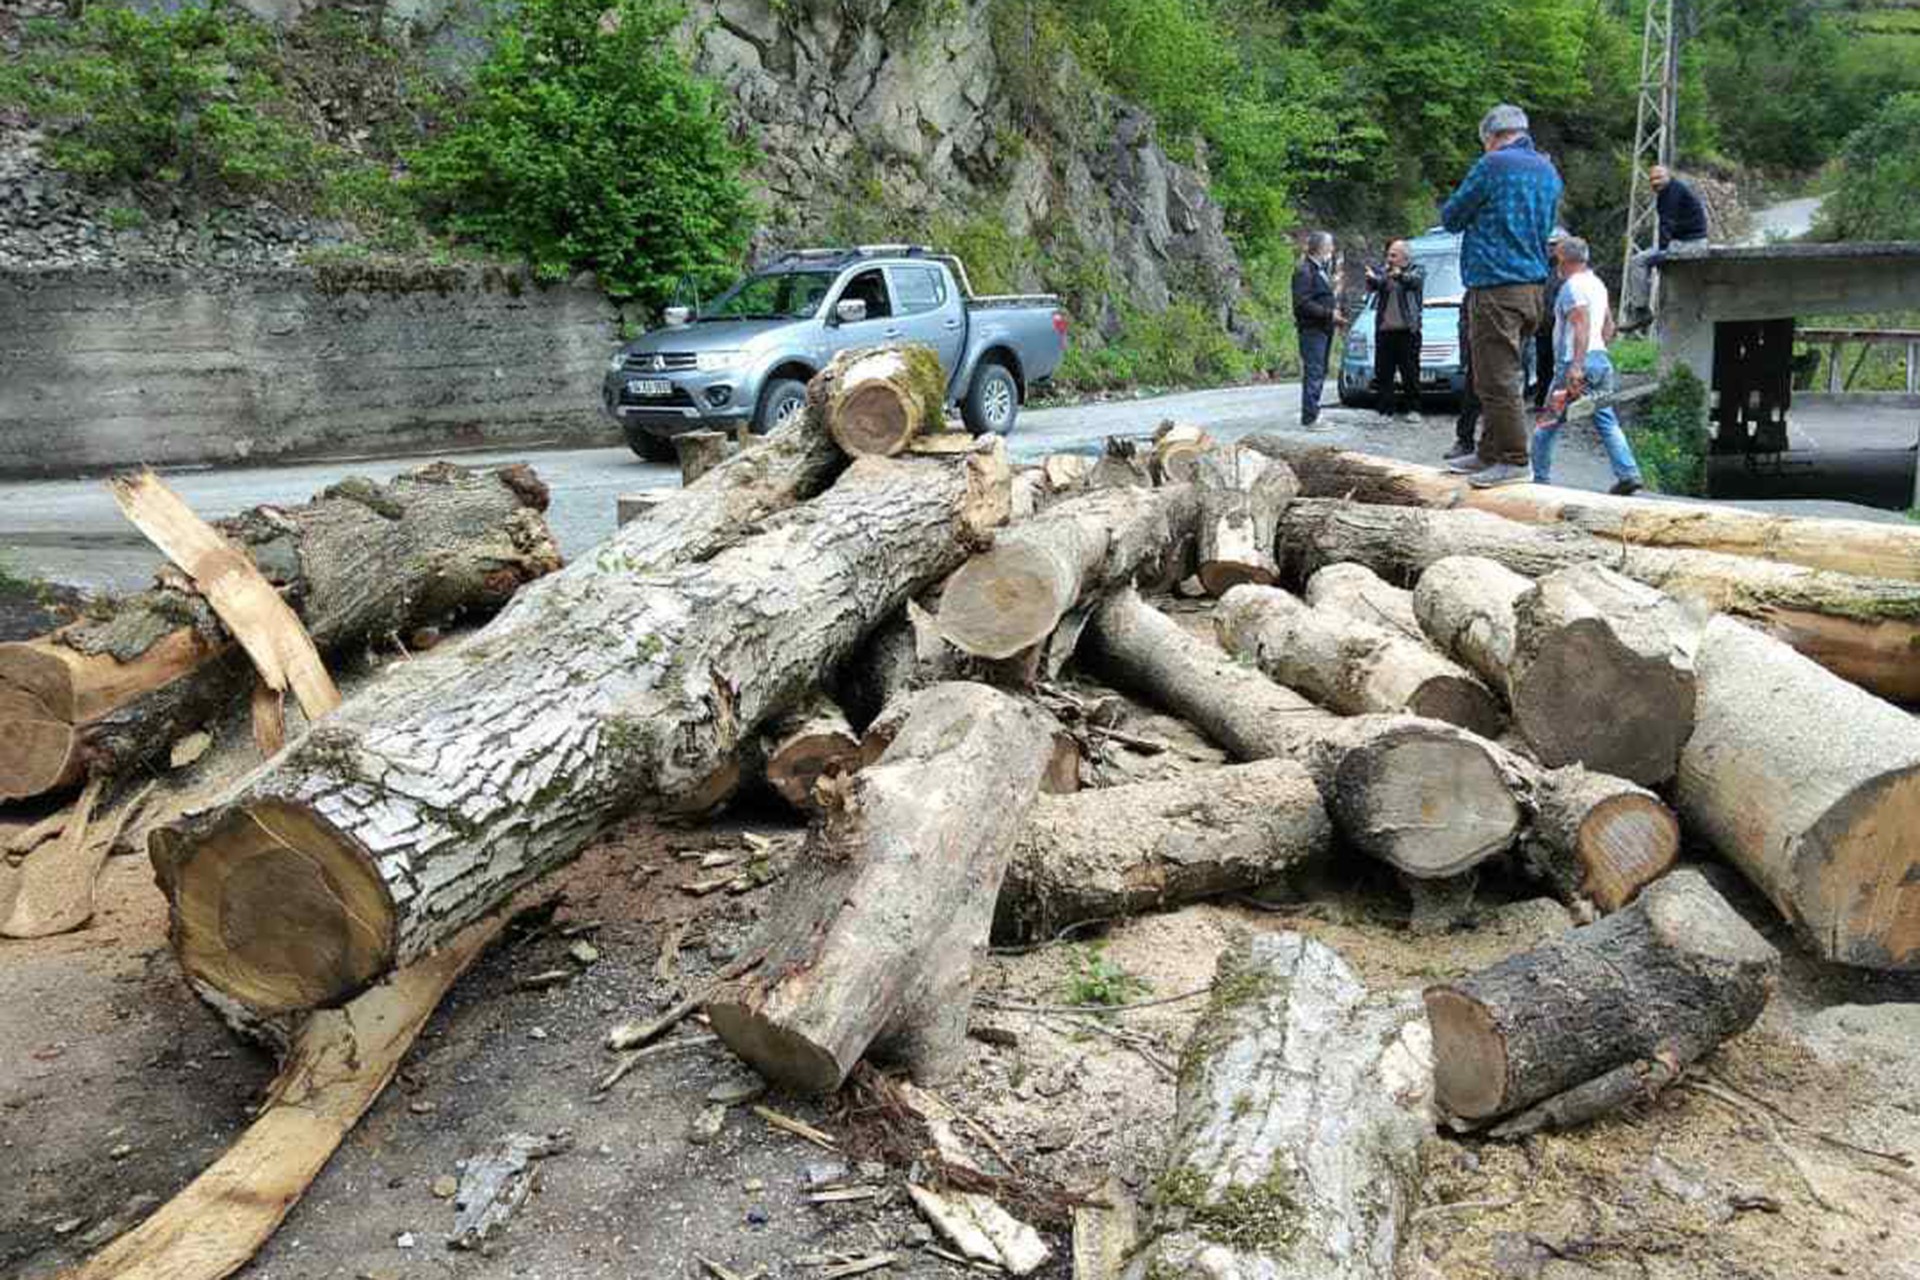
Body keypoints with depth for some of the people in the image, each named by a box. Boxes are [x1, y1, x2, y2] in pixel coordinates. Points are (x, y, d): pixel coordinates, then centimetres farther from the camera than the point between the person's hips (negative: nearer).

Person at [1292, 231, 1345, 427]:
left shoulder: (1323, 270, 20)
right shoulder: (1304, 272, -12)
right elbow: (1303, 304, -19)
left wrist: (1335, 312, 12)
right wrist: (1329, 313, -20)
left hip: (1324, 329, 10)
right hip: (1312, 329, -10)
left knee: (1320, 372, 12)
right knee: (1313, 372, -10)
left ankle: (1313, 413, 19)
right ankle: (1310, 417, -9)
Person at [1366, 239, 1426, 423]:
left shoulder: (1417, 270, 9)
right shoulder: (1383, 271, 15)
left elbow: (1415, 281, -15)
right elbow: (1374, 286, -6)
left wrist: (1400, 275, -36)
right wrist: (1372, 279, -30)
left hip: (1407, 330, -2)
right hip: (1384, 330, 2)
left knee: (1410, 373, -1)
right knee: (1383, 373, -1)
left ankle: (1412, 409, 7)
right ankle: (1385, 411, 3)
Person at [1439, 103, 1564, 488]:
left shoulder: (1493, 165, -9)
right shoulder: (1548, 171, 16)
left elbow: (1451, 216, -2)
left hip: (1496, 286, -9)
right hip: (1533, 284, 9)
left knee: (1498, 377, -7)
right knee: (1502, 374, 15)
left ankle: (1514, 461, -7)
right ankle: (1489, 453, 21)